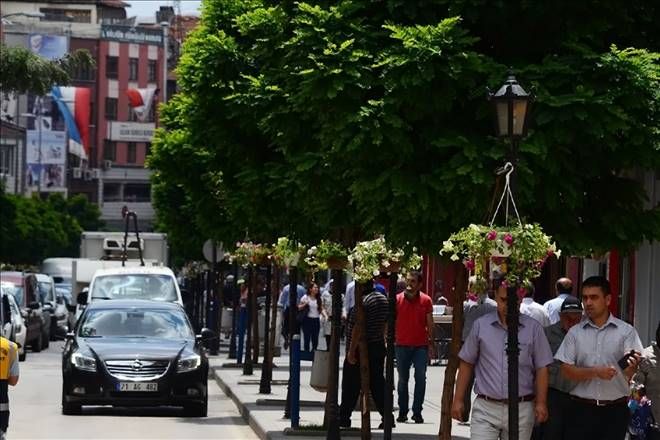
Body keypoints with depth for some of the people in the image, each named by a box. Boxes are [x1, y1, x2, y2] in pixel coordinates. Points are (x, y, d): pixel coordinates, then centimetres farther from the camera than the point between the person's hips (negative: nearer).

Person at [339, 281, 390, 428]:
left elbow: (357, 328, -22)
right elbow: (385, 325, 17)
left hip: (361, 349, -8)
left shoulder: (363, 301, -18)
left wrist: (351, 350, -20)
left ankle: (344, 418, 7)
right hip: (378, 347, 8)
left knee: (350, 386, 1)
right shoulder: (383, 299, 10)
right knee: (377, 383, 9)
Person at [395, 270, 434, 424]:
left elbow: (429, 324, 6)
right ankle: (402, 412, 13)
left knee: (420, 379, -4)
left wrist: (431, 344, 3)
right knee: (403, 379, 6)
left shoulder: (426, 300, 1)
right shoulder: (398, 299, 1)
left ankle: (417, 412, 2)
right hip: (402, 345, 0)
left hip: (421, 346, 0)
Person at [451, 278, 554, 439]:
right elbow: (466, 364, 9)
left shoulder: (533, 328, 2)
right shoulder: (481, 325, 4)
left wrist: (541, 403, -5)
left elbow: (541, 368, 3)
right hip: (485, 408, 0)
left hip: (521, 409, 0)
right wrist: (458, 400, 6)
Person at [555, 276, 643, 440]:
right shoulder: (575, 333, 7)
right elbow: (566, 371, 0)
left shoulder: (626, 331, 1)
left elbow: (630, 374, -8)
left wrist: (631, 367, -32)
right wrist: (596, 372, -16)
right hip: (582, 409, 1)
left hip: (615, 410, -1)